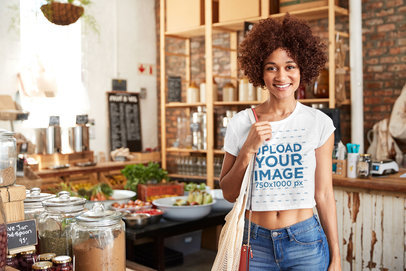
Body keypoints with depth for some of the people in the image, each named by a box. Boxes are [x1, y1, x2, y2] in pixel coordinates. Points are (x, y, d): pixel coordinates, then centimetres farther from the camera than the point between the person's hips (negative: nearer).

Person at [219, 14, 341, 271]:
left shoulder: (319, 123, -5)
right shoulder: (241, 123, -4)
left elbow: (324, 195, -2)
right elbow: (229, 193, 1)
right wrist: (248, 150, -14)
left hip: (306, 243, 0)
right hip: (256, 243, 1)